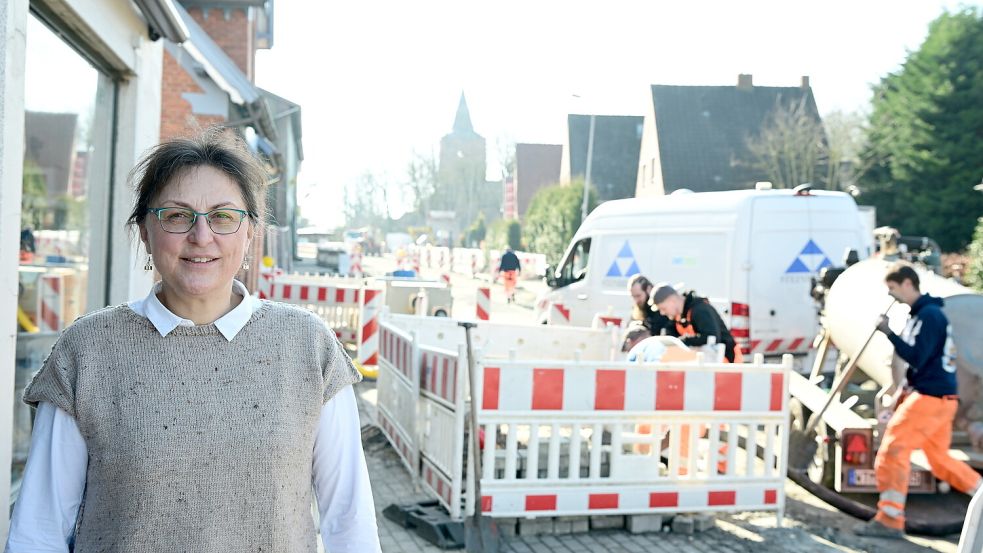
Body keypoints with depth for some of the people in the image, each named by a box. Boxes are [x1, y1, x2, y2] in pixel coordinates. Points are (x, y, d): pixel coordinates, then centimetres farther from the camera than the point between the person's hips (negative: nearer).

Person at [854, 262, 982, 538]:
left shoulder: (929, 314, -14)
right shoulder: (921, 313, 16)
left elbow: (916, 358, -20)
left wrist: (889, 333, -18)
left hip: (931, 397, -10)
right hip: (937, 396, 10)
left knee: (893, 450, -10)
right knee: (940, 460, 17)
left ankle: (889, 520, -9)